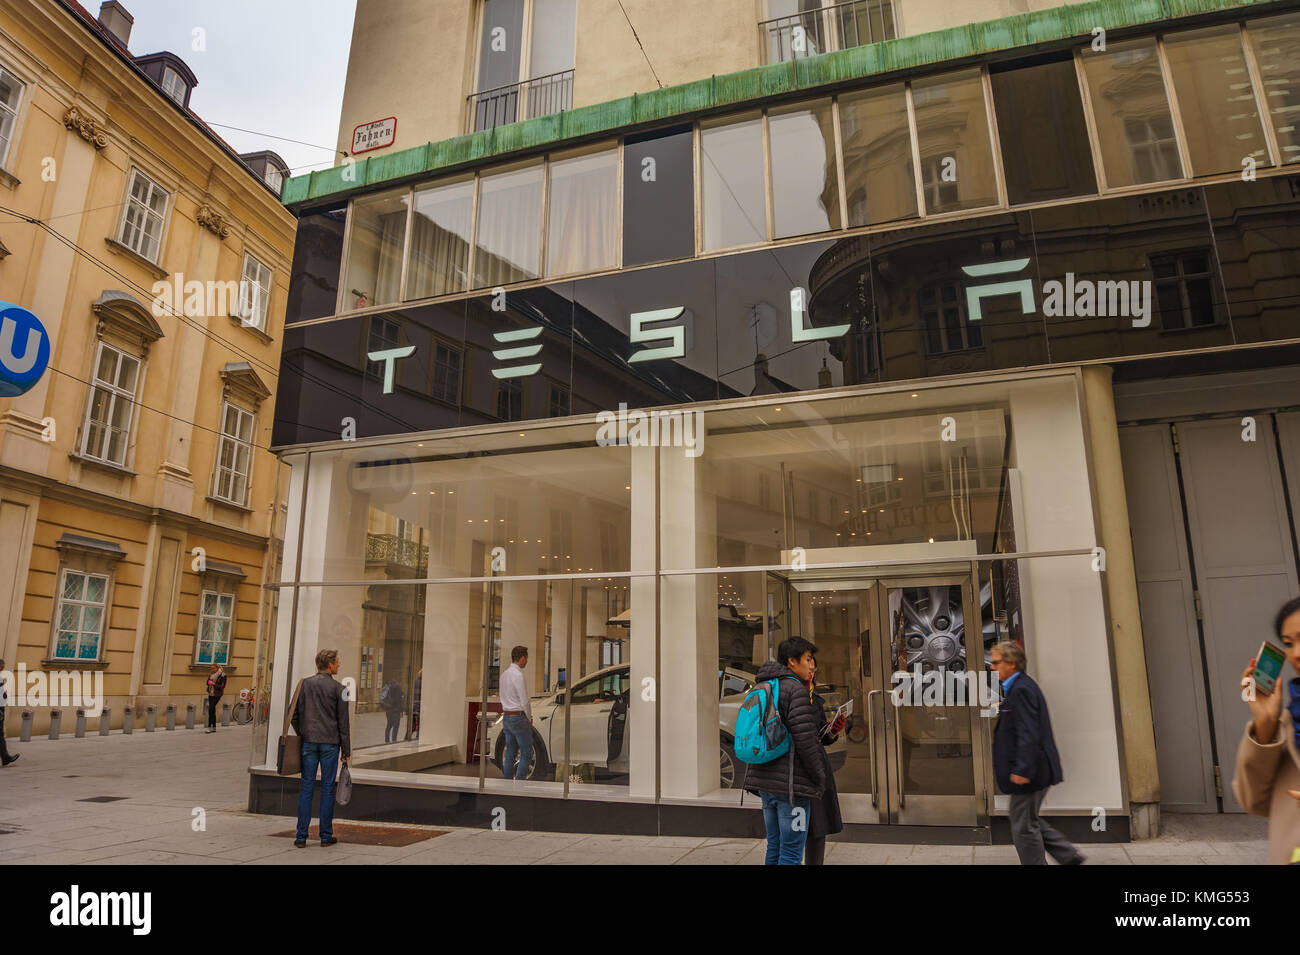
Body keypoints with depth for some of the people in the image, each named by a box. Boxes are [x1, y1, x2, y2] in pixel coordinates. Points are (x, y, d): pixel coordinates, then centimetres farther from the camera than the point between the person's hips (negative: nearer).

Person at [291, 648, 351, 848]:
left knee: (306, 788, 7)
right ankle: (326, 835, 10)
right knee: (327, 788, 5)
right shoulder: (338, 688, -5)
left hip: (309, 742, 3)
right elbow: (343, 722, -3)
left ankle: (301, 835, 7)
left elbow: (294, 714, 5)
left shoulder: (305, 684, 4)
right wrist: (346, 750, 2)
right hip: (330, 743, -2)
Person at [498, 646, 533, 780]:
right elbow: (524, 701, -16)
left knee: (510, 754, 12)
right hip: (519, 717, -9)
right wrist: (529, 718, -1)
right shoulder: (518, 675, -16)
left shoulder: (504, 674, 11)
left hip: (506, 717, 9)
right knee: (526, 754, -3)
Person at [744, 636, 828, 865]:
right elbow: (805, 739, -17)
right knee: (791, 853, -2)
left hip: (766, 780, 9)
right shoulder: (795, 688, -13)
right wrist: (819, 778, -7)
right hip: (792, 782, -8)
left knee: (775, 847, 16)